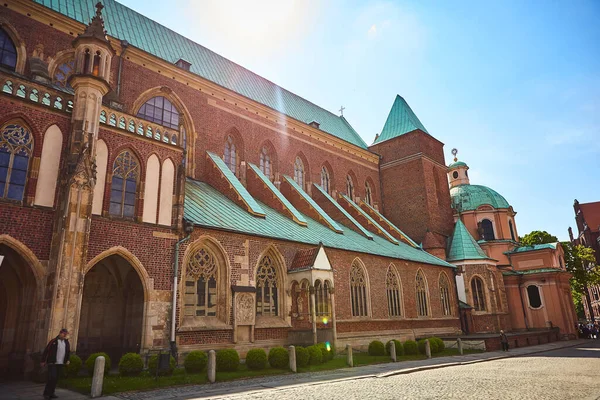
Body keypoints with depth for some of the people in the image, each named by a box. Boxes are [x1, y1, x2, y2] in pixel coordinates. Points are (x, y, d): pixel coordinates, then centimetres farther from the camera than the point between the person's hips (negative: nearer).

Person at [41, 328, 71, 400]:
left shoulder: (66, 342, 10)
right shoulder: (53, 341, -6)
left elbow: (68, 351, 20)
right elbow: (46, 351, -5)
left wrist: (67, 360, 10)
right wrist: (43, 361, -5)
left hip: (60, 364, 5)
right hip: (52, 363, -5)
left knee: (56, 379, 7)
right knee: (52, 377, -11)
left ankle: (51, 393, 16)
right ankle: (46, 393, 3)